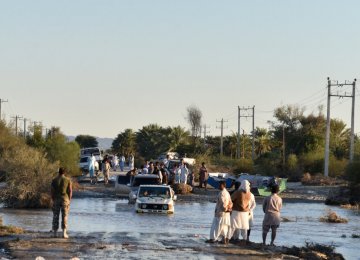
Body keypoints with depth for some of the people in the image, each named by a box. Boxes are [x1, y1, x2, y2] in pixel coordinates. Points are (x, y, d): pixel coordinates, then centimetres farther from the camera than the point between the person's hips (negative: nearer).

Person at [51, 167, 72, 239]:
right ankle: (64, 233, -6)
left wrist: (53, 200, 6)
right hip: (65, 199, -1)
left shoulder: (54, 180, 1)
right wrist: (69, 200, 5)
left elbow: (52, 191, -2)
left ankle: (55, 233, 6)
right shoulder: (68, 180, -1)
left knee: (55, 217, 6)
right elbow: (70, 191, -4)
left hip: (56, 200, 1)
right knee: (64, 217, 1)